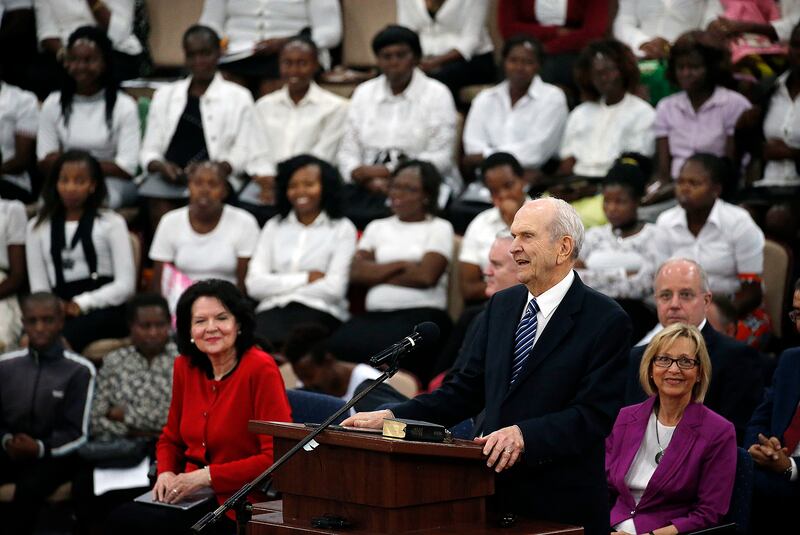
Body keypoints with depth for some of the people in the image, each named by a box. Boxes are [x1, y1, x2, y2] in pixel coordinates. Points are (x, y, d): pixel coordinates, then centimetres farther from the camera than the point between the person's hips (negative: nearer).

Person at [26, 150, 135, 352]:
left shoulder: (111, 223, 12)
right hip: (61, 313, 2)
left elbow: (126, 285, 3)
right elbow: (39, 287, 11)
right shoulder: (38, 227, 21)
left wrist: (82, 303, -11)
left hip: (106, 309, -2)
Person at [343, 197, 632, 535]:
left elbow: (593, 415, -17)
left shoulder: (606, 321, -9)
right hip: (495, 494, 5)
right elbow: (468, 389, 12)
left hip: (561, 507, -5)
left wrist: (524, 434, -31)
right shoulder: (501, 305, 11)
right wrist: (392, 417, 0)